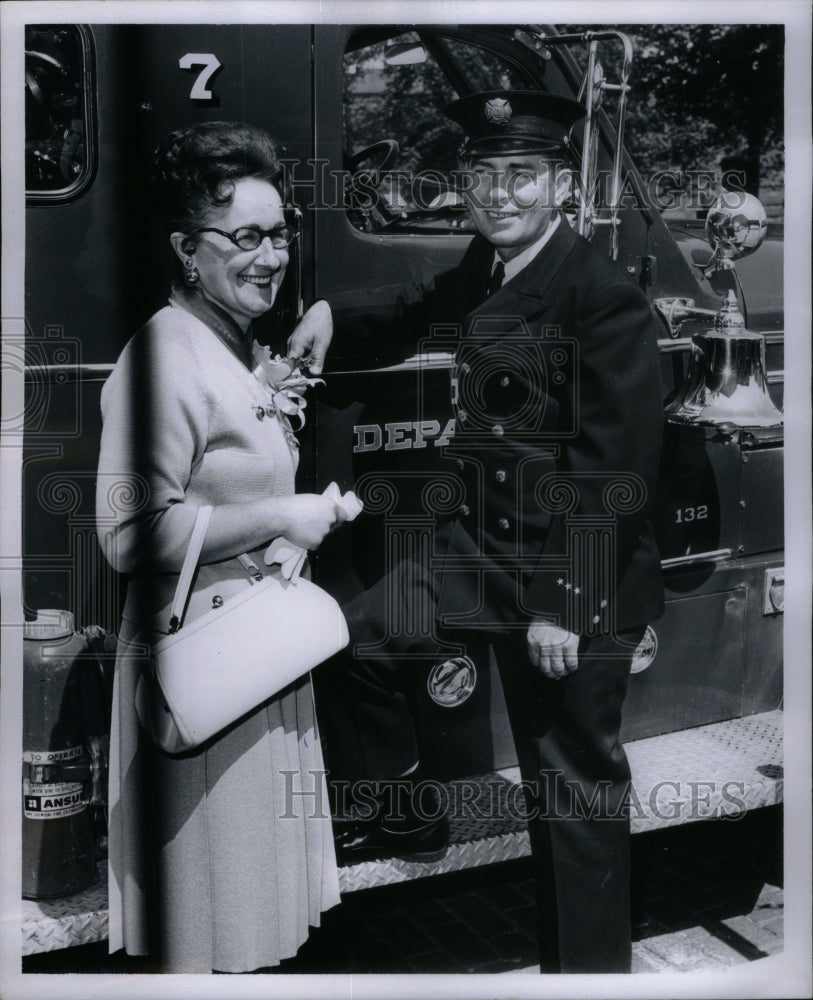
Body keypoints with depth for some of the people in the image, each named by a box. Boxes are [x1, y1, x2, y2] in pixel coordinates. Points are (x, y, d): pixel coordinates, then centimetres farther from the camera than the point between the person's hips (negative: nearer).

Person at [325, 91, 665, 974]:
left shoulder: (606, 298, -18)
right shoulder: (485, 269, 6)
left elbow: (615, 470, -21)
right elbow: (422, 310, 30)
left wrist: (563, 602, -20)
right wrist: (325, 316, 15)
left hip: (575, 578, -7)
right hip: (481, 548, 8)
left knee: (575, 790, 6)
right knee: (356, 640, 9)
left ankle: (587, 964, 28)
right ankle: (406, 815, 31)